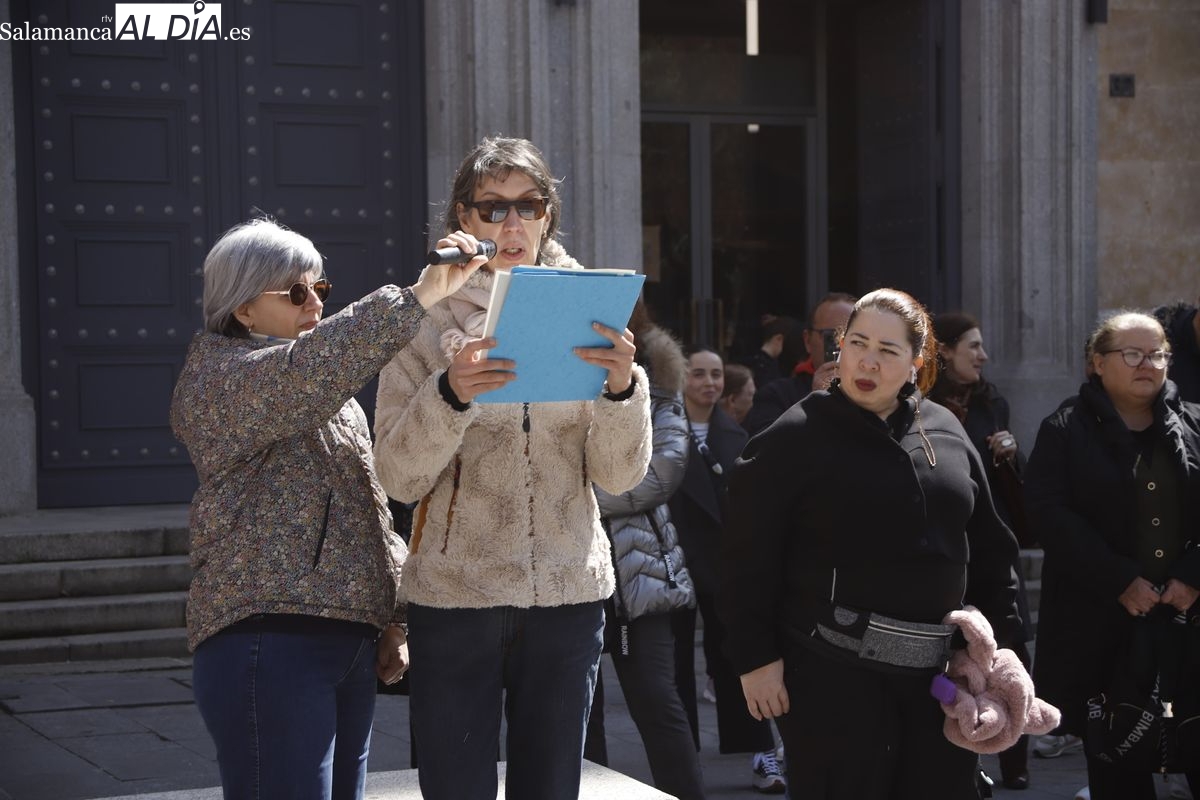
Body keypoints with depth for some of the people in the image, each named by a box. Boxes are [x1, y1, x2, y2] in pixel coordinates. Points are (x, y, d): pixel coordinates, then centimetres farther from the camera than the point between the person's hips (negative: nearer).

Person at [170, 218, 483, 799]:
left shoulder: (331, 396, 24)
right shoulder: (217, 376, -6)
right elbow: (307, 370, -27)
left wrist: (392, 617, 17)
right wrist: (419, 298, -34)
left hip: (351, 640, 9)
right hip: (269, 641, -9)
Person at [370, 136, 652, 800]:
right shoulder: (428, 321, 0)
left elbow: (620, 475, 0)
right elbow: (400, 478, -6)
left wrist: (622, 387, -18)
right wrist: (450, 392, -23)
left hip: (568, 594, 2)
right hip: (454, 596, -2)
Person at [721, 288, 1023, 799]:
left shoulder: (946, 432, 10)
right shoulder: (796, 437, -5)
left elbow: (988, 546, 15)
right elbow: (751, 558, -8)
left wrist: (1000, 639, 10)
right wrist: (755, 657, -12)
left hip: (939, 668, 5)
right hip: (833, 671, -5)